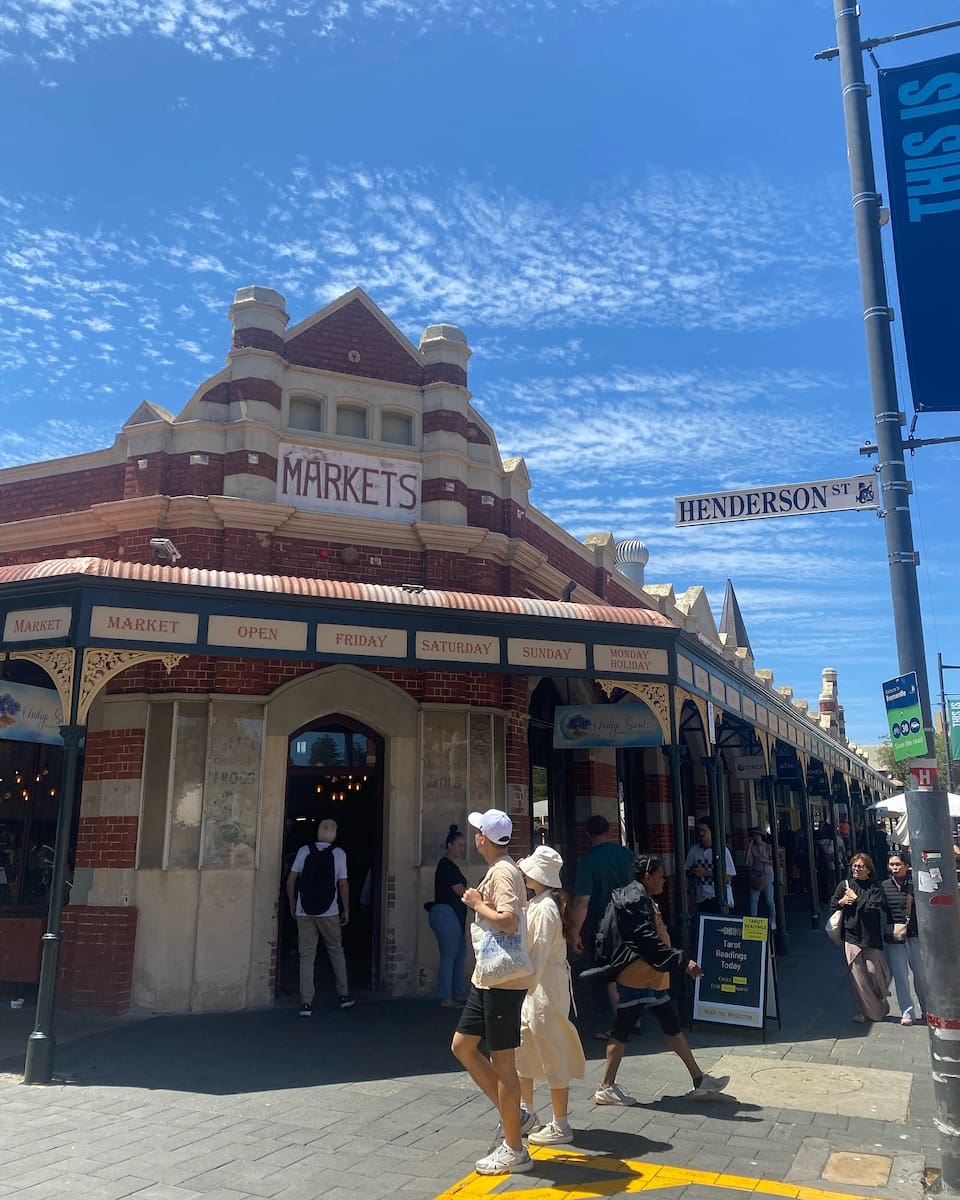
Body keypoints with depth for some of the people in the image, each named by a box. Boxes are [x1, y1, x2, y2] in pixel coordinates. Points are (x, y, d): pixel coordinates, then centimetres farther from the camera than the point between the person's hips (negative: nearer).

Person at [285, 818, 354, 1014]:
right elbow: (343, 884, -5)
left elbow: (290, 881, -1)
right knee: (336, 951, 16)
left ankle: (306, 1003, 3)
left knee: (306, 956, 5)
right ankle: (343, 995, 21)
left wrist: (292, 904, 12)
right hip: (329, 913, 0)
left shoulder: (304, 850, 0)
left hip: (304, 912, 1)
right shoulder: (338, 853, -3)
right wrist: (346, 910, 5)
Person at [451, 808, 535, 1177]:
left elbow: (509, 922, -32)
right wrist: (478, 901, 10)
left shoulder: (502, 873, -19)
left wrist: (476, 903, -19)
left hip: (503, 981, -10)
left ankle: (514, 1150, 14)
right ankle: (514, 1115, 24)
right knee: (462, 1046, 16)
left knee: (503, 1062, 1)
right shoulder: (499, 870, 12)